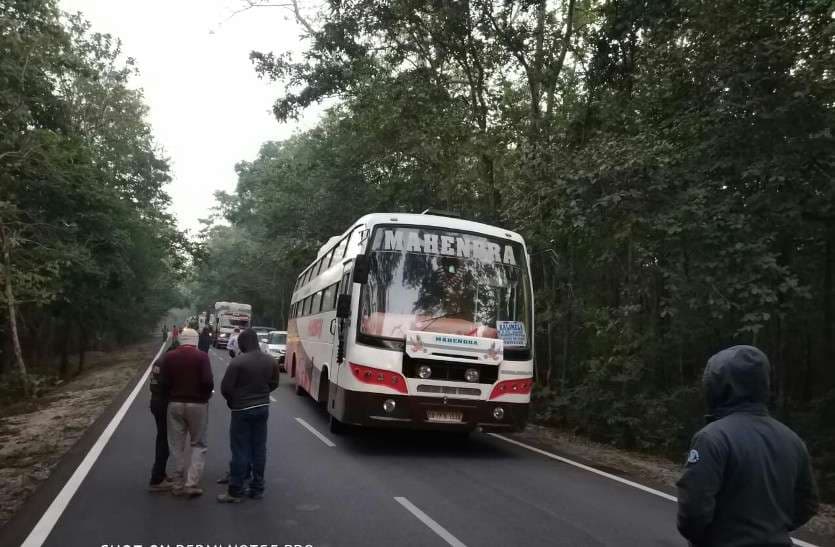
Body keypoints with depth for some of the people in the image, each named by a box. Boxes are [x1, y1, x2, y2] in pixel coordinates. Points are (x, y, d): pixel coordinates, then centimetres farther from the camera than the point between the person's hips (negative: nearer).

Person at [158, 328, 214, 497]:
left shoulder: (169, 356, 1)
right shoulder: (201, 356, -8)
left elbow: (163, 382, -4)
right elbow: (208, 382, -16)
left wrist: (172, 395, 12)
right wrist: (205, 396, 2)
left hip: (175, 404, 3)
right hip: (197, 404, -2)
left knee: (177, 446, 11)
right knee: (199, 445, 9)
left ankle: (178, 484, 16)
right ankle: (192, 483, 1)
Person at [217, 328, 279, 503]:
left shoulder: (237, 362, -18)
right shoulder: (270, 361, 1)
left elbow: (225, 388, -14)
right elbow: (274, 384, 10)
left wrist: (232, 401, 5)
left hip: (242, 410, -5)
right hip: (263, 408, 5)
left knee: (240, 450, 1)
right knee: (259, 449, 11)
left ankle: (235, 492, 7)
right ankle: (257, 488, 19)